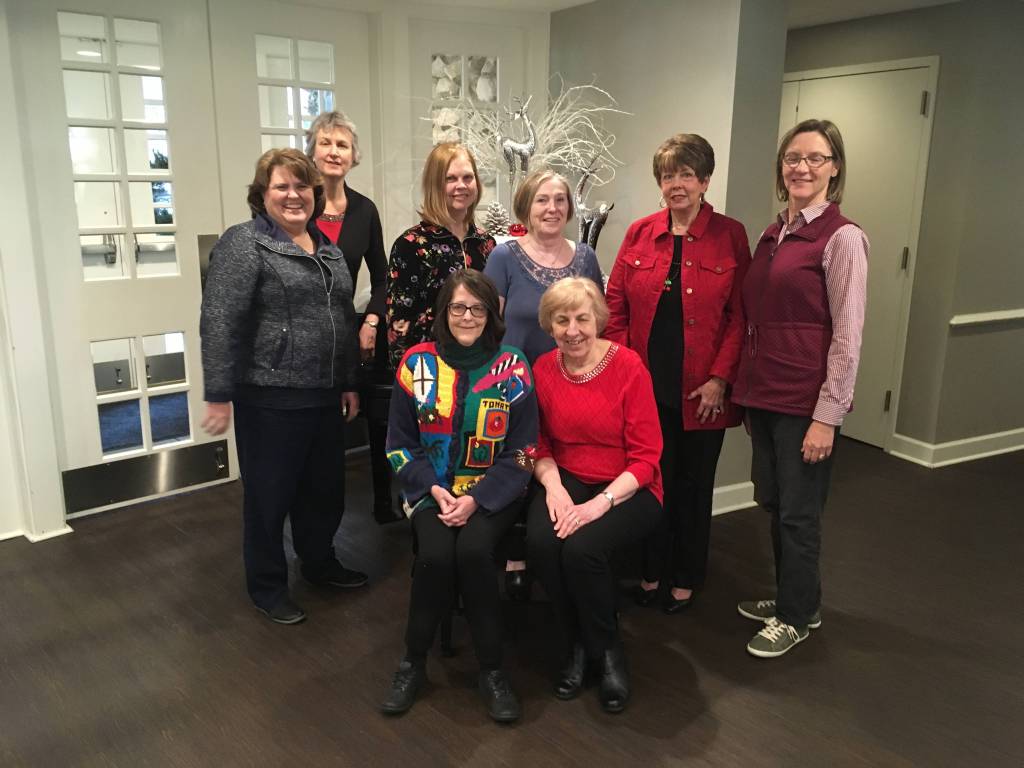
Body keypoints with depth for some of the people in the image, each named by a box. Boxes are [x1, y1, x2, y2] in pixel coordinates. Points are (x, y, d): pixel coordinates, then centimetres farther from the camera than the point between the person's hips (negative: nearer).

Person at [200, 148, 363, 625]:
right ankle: (267, 587, 25)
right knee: (270, 494, 7)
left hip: (325, 396, 7)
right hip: (270, 399, -7)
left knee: (326, 487, 18)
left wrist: (349, 383, 17)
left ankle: (320, 563, 40)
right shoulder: (243, 244, -10)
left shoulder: (327, 248, 13)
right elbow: (219, 323, -16)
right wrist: (219, 396, -20)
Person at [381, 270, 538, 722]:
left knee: (473, 550, -29)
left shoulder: (512, 368, -3)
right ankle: (413, 663, -3)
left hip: (491, 493, -1)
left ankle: (491, 670, -10)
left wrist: (475, 499, -16)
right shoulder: (417, 362, 1)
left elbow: (521, 452, -4)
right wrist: (434, 490, -12)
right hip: (430, 489, 1)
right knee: (435, 555, -27)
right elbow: (399, 444, 3)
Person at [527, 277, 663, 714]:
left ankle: (608, 652, 0)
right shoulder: (543, 370, 1)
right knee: (540, 540, -27)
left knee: (582, 547, -30)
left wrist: (600, 503, -23)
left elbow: (646, 456, -12)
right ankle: (577, 646, 0)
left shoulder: (628, 366, -12)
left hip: (627, 488, -3)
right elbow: (540, 444, 7)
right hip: (567, 480, 4)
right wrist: (554, 487, -13)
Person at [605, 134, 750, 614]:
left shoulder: (730, 236, -1)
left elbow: (740, 315, -4)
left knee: (693, 485, 11)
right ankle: (650, 571, 30)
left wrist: (720, 379, -11)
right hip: (646, 388, 2)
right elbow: (615, 308, 4)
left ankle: (685, 579, 29)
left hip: (702, 392, -1)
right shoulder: (640, 233, 5)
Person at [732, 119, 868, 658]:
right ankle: (792, 597, 36)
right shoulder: (773, 234, 10)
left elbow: (847, 336, -13)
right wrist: (744, 386, 11)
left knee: (798, 512, 6)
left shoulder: (842, 238, -11)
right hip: (762, 393, 7)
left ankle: (796, 616, 25)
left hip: (805, 403, -7)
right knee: (773, 502, 17)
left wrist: (828, 416, -15)